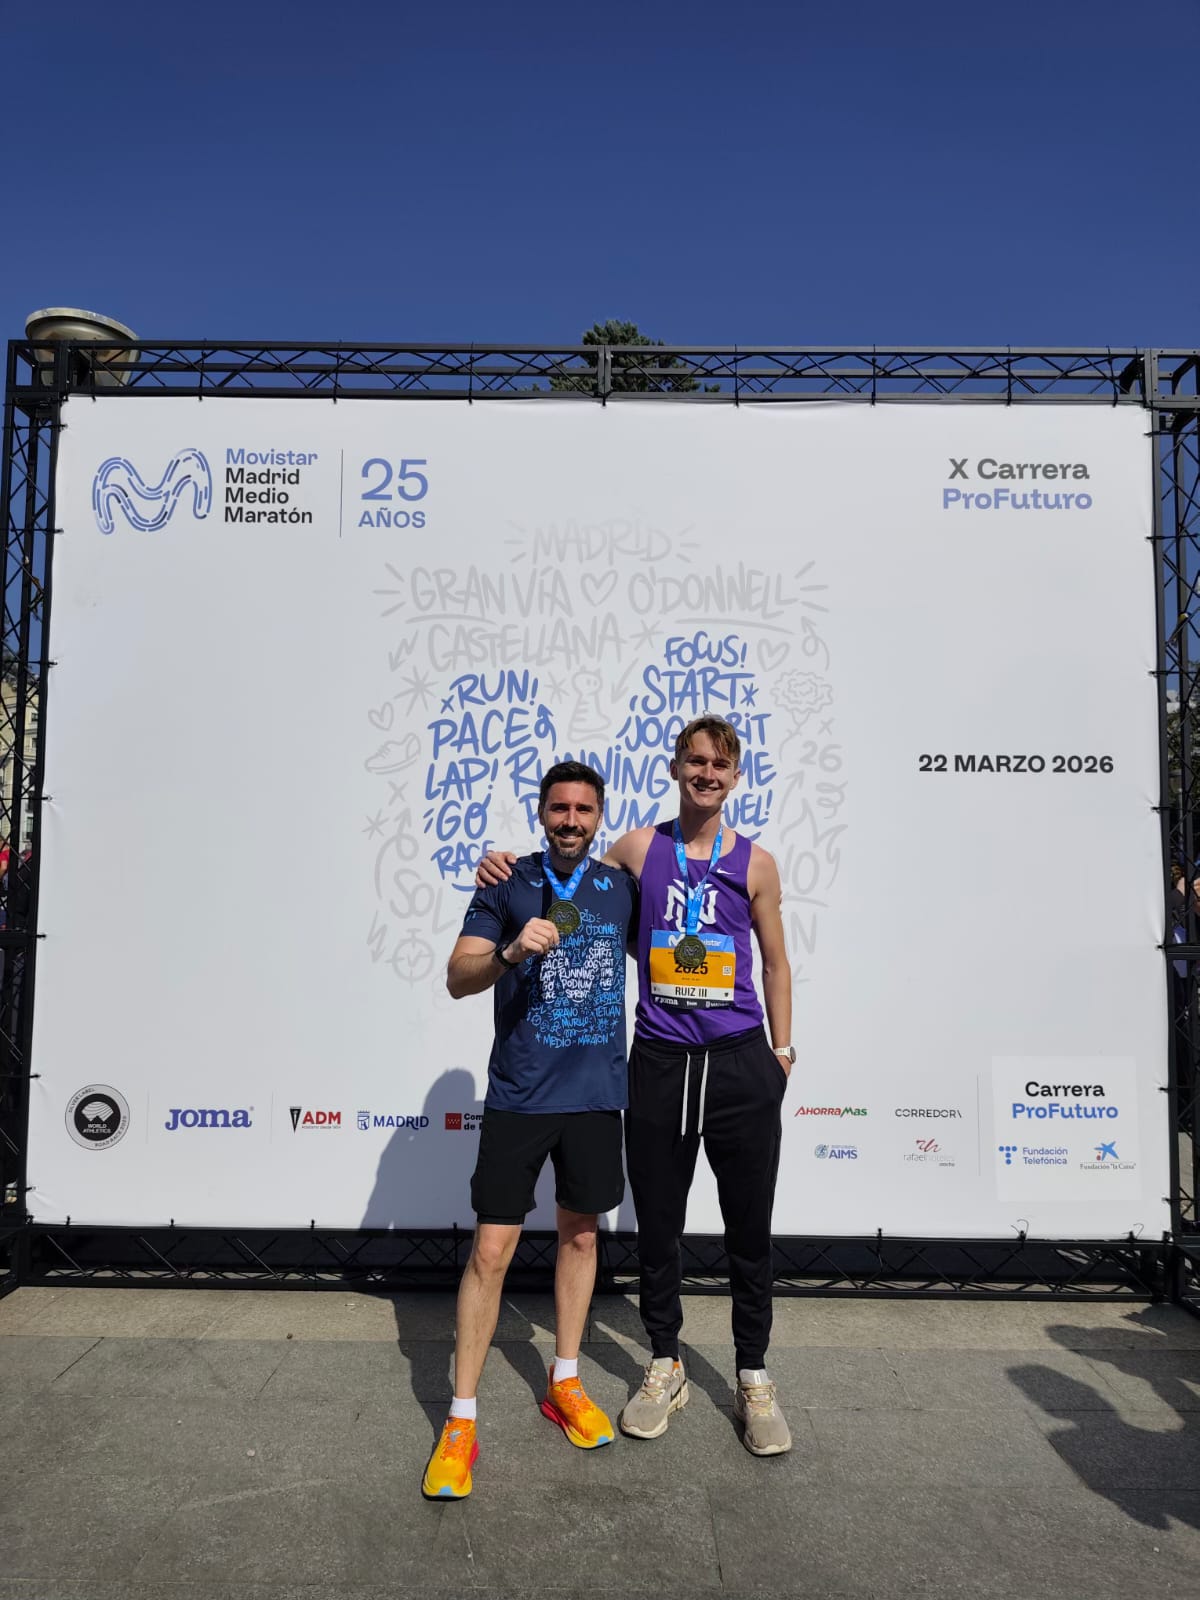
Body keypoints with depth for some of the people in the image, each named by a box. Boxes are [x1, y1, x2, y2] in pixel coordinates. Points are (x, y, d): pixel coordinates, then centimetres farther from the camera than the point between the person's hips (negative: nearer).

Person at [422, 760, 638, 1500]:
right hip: (519, 1096, -3)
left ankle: (565, 1384, 36)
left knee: (581, 1233, 16)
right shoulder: (508, 884, -4)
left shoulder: (622, 887, 4)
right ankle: (460, 1424, 14)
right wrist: (511, 952, -27)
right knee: (491, 1251, -1)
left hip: (596, 1092, 3)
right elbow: (458, 978, -8)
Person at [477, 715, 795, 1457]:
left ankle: (754, 1379, 30)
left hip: (741, 1063, 0)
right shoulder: (640, 847, 3)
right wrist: (510, 867, -1)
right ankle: (666, 1368, 34)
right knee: (658, 1228, 13)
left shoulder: (755, 862, 3)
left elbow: (776, 962, 10)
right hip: (660, 1062, 1)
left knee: (750, 1232, 10)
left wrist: (782, 1051, 8)